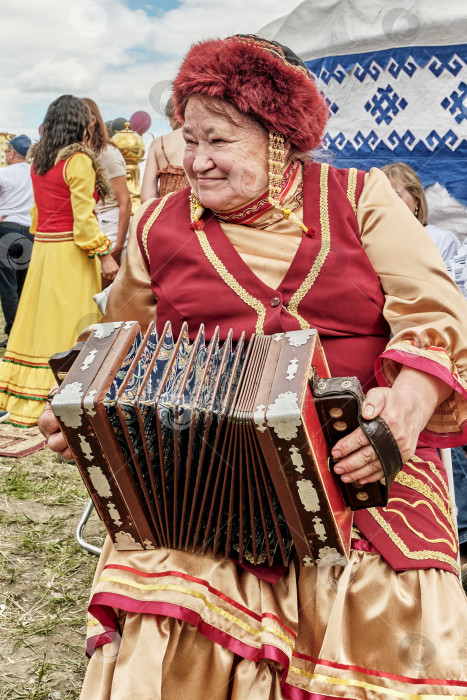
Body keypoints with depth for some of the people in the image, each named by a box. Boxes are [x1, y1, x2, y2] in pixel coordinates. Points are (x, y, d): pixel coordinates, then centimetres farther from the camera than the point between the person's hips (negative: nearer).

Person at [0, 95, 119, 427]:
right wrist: (104, 254, -15)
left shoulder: (39, 159, 12)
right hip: (70, 251, -8)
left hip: (42, 248, 8)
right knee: (68, 325, -2)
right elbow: (83, 215, -17)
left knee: (40, 319, 14)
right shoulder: (78, 160, -12)